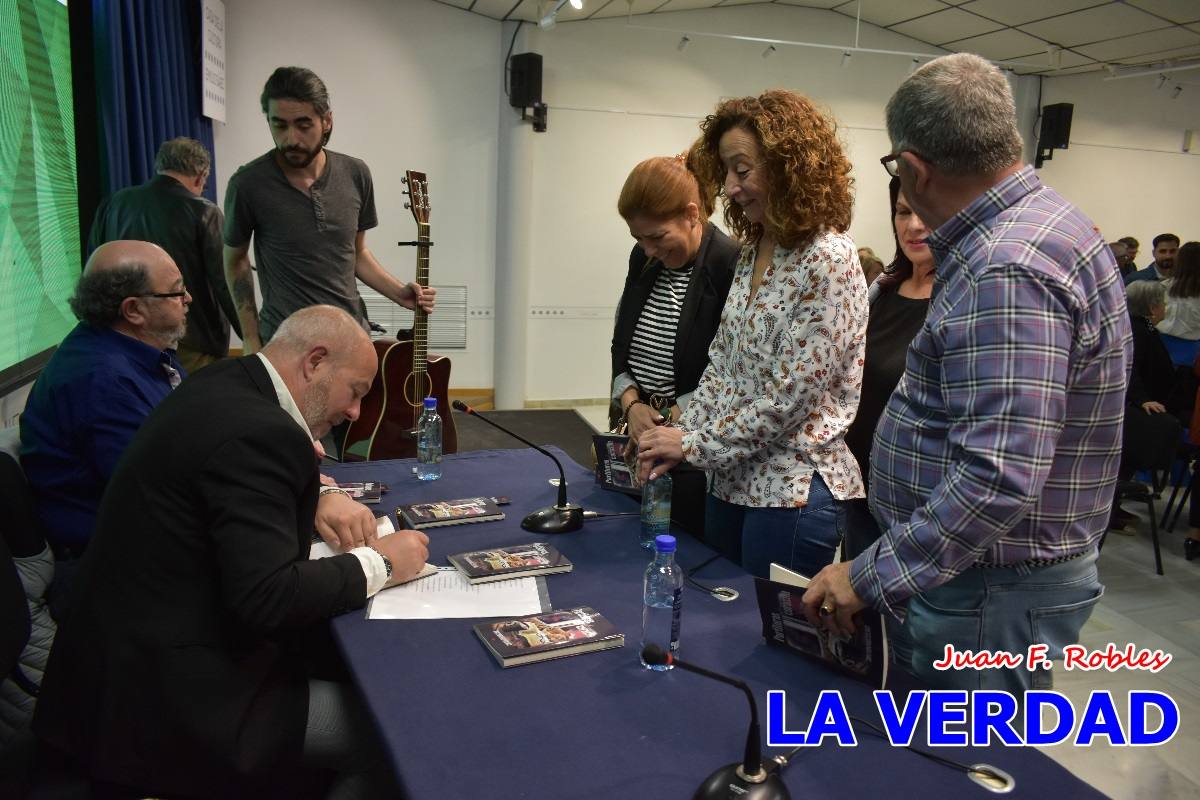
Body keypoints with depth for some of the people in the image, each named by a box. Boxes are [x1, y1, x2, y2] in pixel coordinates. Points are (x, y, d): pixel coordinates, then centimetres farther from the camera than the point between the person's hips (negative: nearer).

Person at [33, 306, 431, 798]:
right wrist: (377, 563, -16)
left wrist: (321, 497, 4)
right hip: (162, 692, -10)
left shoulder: (228, 386, 5)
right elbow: (267, 599, -29)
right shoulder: (256, 432, -24)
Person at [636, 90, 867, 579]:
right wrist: (678, 441, -2)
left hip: (794, 490, -7)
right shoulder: (753, 251, 8)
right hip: (732, 480, 8)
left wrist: (694, 445, -13)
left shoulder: (828, 262, -17)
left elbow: (789, 396, -20)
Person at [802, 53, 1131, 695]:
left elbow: (999, 478, -33)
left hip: (993, 593, -10)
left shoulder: (1007, 274, -27)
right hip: (982, 574, 10)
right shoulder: (1037, 221, 8)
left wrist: (870, 577, -28)